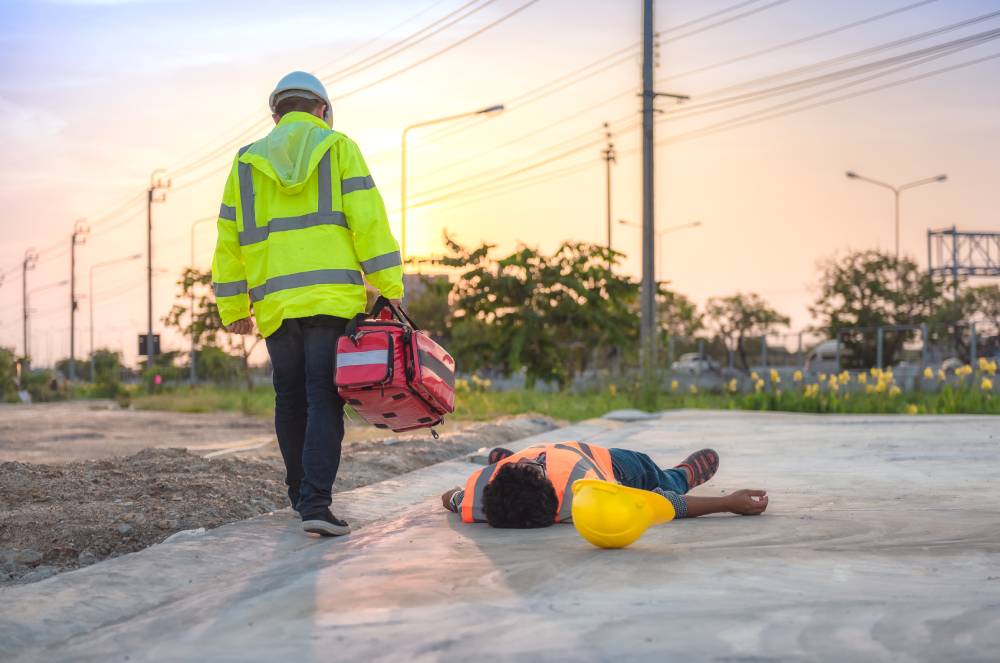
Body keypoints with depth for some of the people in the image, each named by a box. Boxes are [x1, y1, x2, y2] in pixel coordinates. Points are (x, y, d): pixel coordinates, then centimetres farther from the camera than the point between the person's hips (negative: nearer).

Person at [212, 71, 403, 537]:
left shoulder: (246, 163, 15)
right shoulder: (338, 149, 7)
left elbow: (230, 240, 13)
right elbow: (368, 220, -4)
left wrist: (233, 308, 18)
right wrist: (389, 287, -4)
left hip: (275, 305, 3)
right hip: (334, 300, -3)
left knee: (290, 401, 16)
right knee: (324, 401, -5)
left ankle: (301, 494, 27)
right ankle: (315, 503, -15)